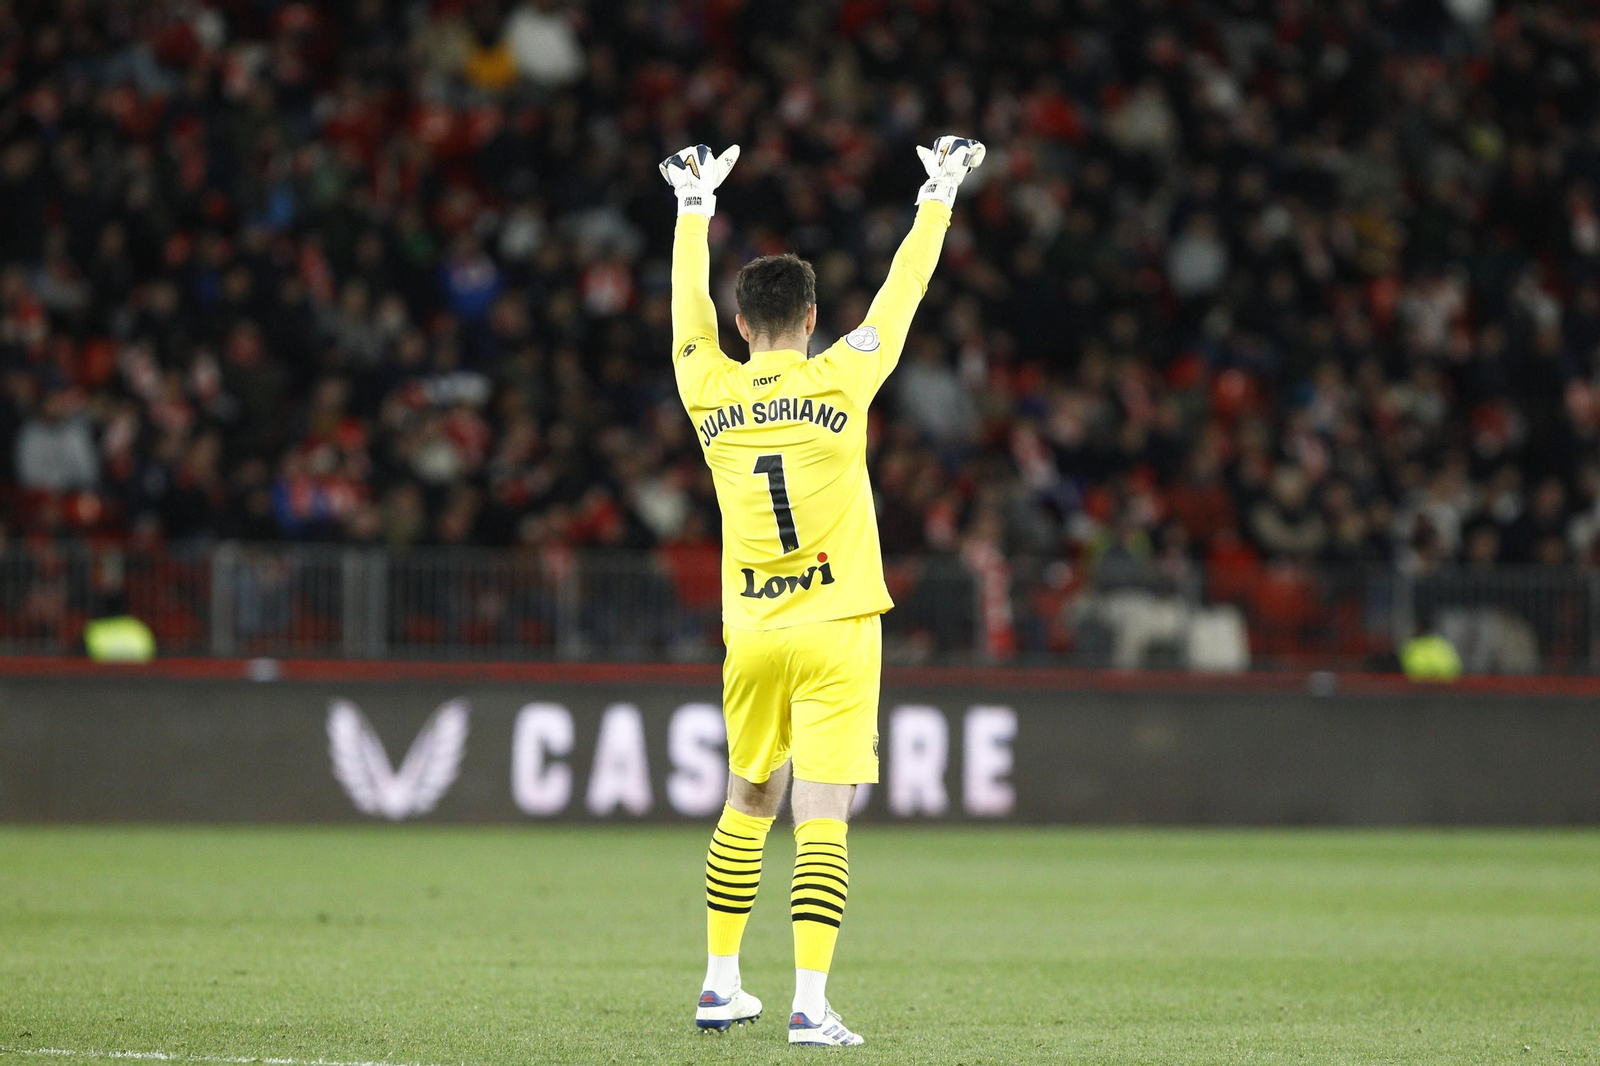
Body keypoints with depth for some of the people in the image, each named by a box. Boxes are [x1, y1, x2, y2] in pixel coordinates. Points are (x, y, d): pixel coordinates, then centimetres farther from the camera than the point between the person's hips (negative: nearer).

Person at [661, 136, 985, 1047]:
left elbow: (690, 305, 18)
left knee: (749, 804, 20)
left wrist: (696, 206, 32)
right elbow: (902, 292, 4)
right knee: (822, 817, -8)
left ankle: (722, 986, 25)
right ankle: (810, 1004, -15)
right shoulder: (838, 381, -7)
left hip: (750, 634, 4)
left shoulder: (710, 392, 1)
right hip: (835, 631, -4)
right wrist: (940, 195, 17)